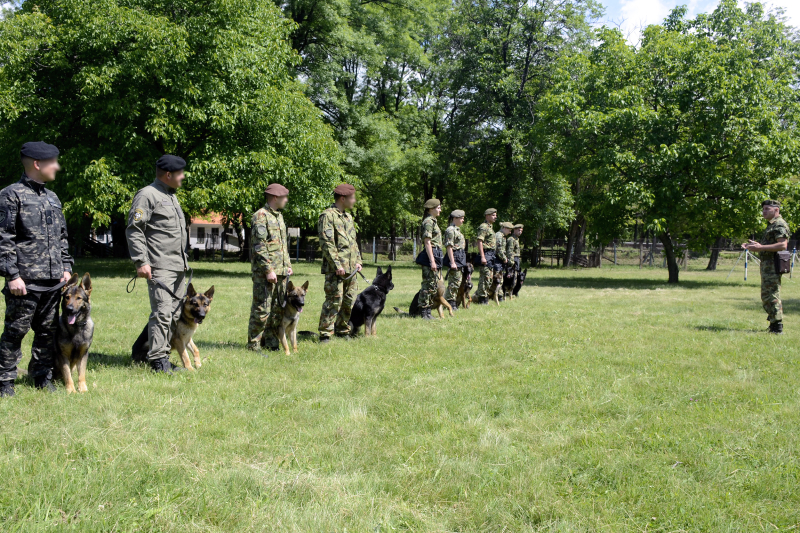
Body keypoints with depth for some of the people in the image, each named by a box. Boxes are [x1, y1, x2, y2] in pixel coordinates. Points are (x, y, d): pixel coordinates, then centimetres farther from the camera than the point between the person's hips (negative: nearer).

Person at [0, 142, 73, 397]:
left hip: (53, 281, 7)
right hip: (25, 281, -7)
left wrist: (66, 267, 14)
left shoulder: (52, 198, 17)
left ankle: (43, 377, 23)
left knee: (48, 331, 11)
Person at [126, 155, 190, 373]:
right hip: (160, 268, -9)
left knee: (174, 312, 10)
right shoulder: (147, 195, -8)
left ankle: (159, 353, 17)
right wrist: (141, 261, -19)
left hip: (178, 266, 9)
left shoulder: (172, 196, 21)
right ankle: (157, 359, -8)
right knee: (162, 312, -11)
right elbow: (133, 230, -13)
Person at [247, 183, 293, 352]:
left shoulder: (278, 216, 18)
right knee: (262, 309, -7)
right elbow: (259, 246, -16)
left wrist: (287, 265, 17)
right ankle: (253, 345, 0)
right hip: (265, 273, -9)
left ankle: (270, 342, 19)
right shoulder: (260, 216, -10)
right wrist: (268, 270, -19)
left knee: (278, 309, 11)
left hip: (281, 272, 9)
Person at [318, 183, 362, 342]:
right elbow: (326, 243, -15)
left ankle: (342, 331, 22)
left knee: (349, 302, 11)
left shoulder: (348, 217, 19)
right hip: (335, 269, -8)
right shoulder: (328, 216, -9)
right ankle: (325, 335, -4)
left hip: (351, 269, 8)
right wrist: (337, 265, -18)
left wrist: (358, 261, 11)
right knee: (334, 301, -9)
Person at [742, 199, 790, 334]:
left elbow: (782, 245, -24)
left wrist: (760, 247, -25)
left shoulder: (780, 225, -13)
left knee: (771, 295, -11)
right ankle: (774, 323, 22)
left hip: (773, 265, -11)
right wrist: (756, 245, 14)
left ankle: (777, 327, -10)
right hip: (768, 265, 11)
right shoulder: (772, 224, 20)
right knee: (767, 295, 15)